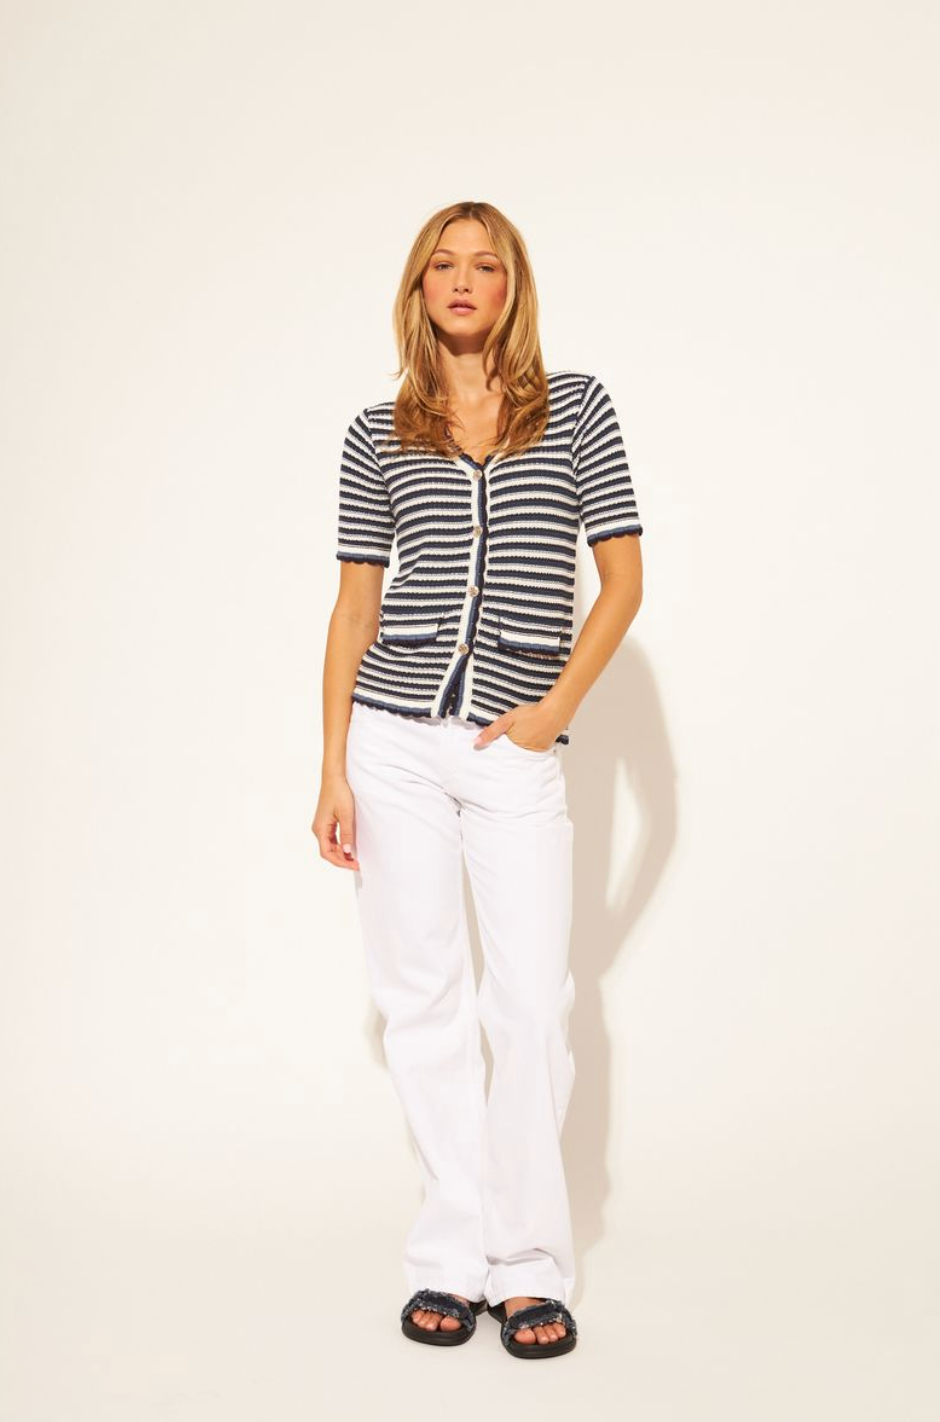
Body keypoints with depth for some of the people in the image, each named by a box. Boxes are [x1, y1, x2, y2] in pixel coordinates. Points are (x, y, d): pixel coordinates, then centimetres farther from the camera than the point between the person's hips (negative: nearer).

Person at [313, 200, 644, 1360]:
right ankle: (453, 1261, 14)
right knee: (423, 999, 4)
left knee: (533, 1000, -4)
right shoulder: (377, 435, 9)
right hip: (395, 736, 1)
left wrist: (559, 704, -5)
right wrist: (333, 769, 1)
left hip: (518, 745, -1)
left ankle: (529, 1268, 10)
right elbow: (354, 607, 7)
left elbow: (623, 577, 6)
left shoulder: (576, 408, 7)